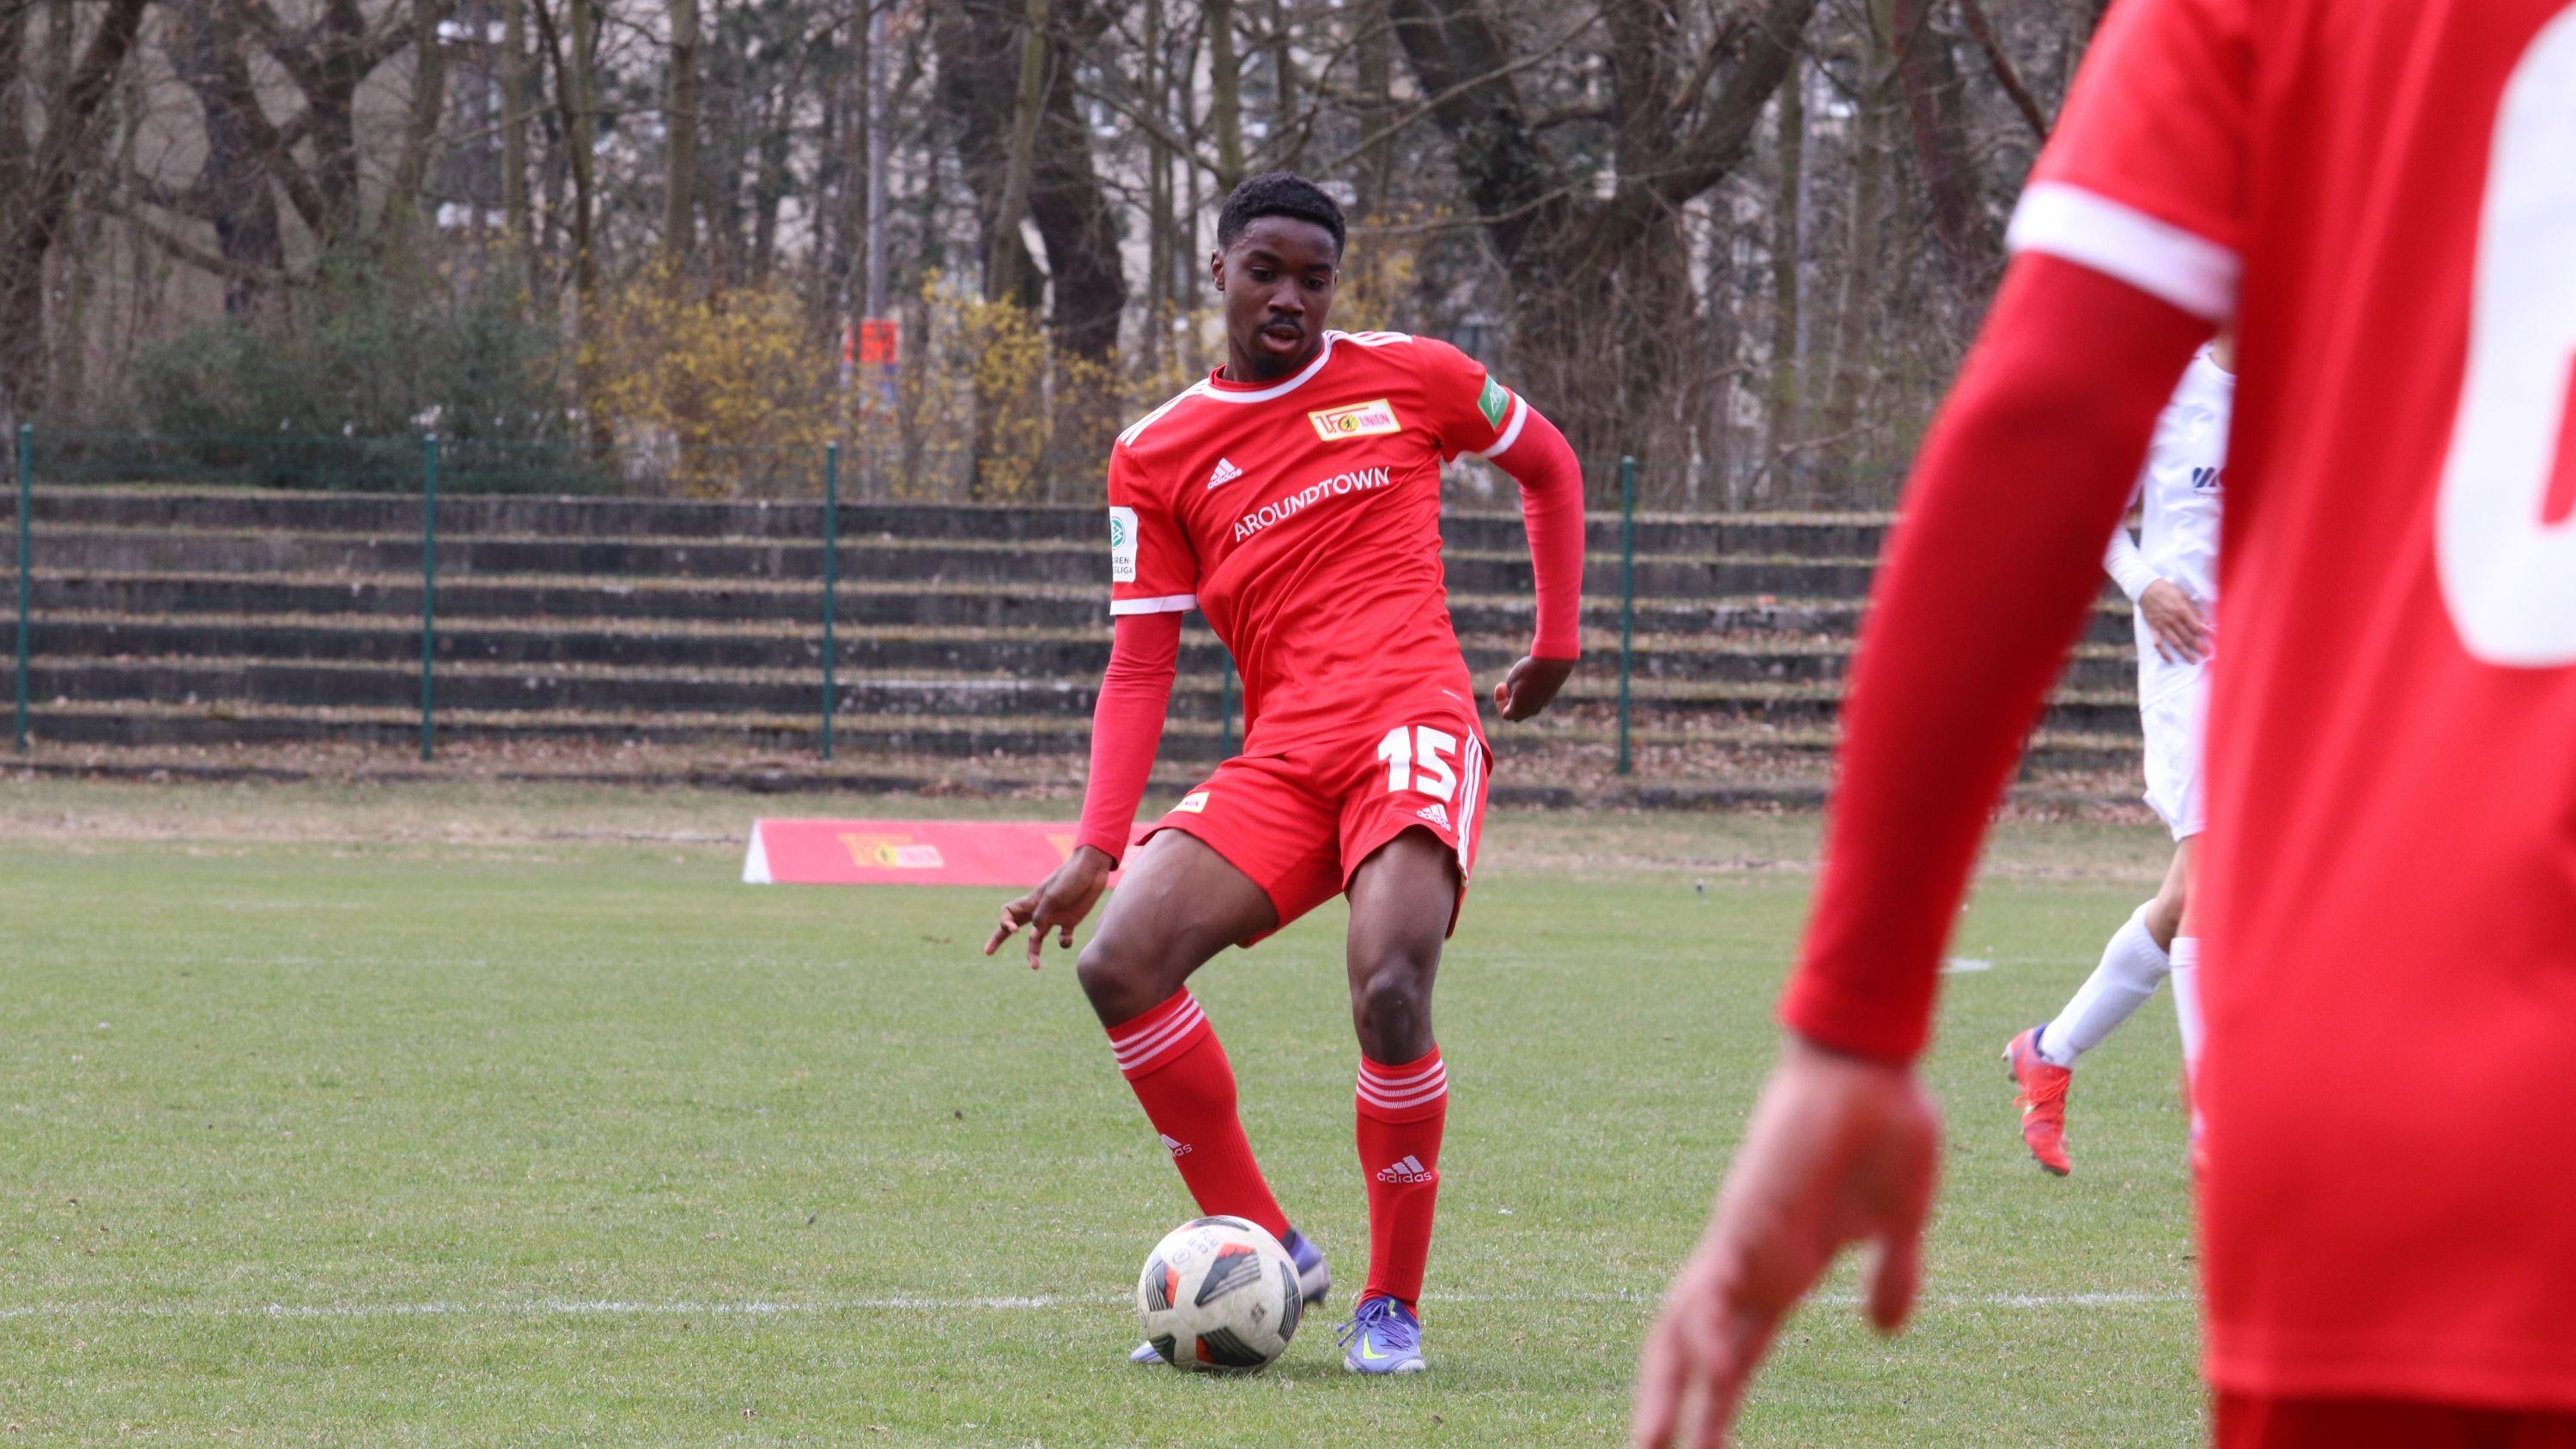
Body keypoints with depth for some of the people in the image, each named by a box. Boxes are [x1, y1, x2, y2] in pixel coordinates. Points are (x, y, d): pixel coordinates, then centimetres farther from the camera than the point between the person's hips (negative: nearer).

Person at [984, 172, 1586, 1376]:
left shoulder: (1407, 377, 8)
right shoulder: (1158, 454, 11)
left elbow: (1549, 464, 25)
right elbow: (1140, 662, 9)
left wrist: (1557, 644, 22)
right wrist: (1097, 849, -2)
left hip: (1413, 726, -3)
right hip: (1280, 760, 3)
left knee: (1390, 991, -27)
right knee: (1119, 965, -18)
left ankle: (1392, 1305, -8)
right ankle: (1262, 1248, -3)